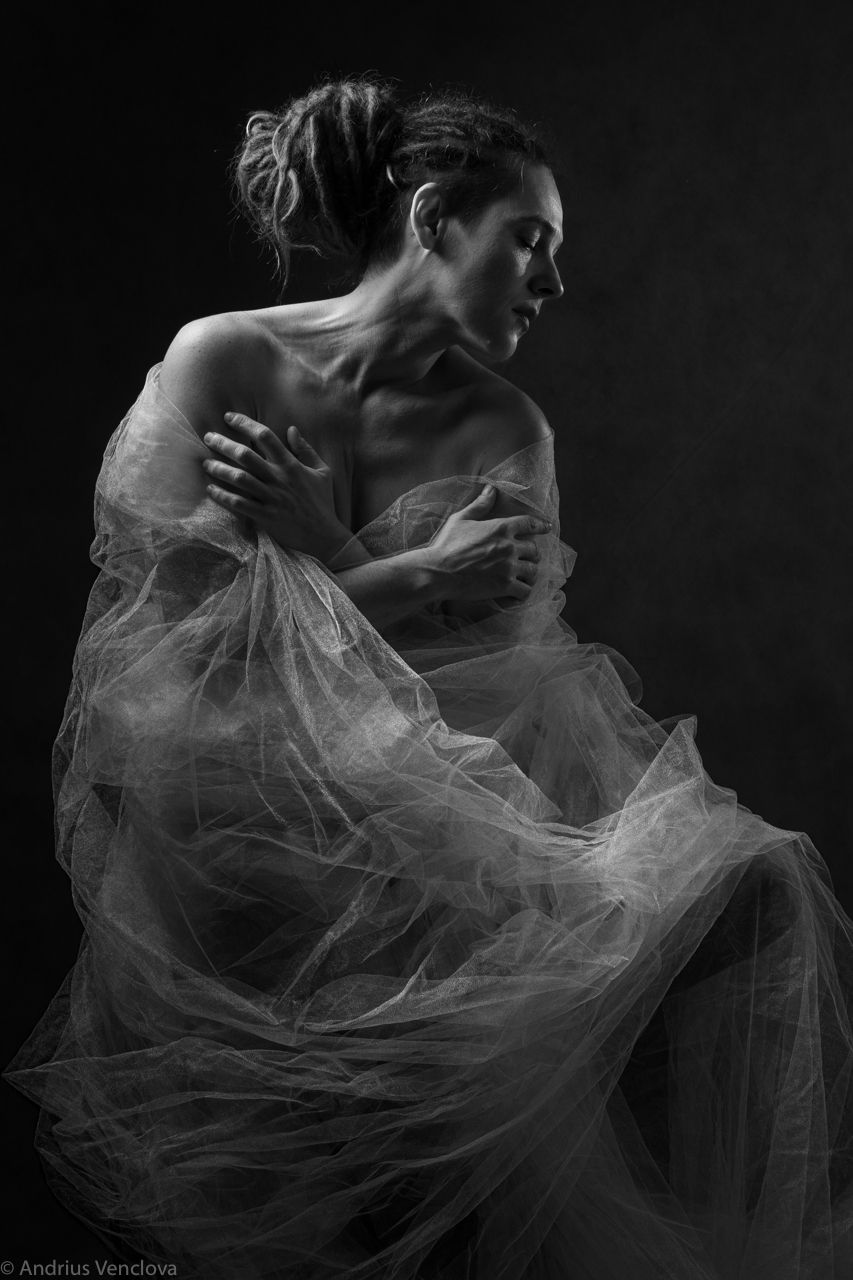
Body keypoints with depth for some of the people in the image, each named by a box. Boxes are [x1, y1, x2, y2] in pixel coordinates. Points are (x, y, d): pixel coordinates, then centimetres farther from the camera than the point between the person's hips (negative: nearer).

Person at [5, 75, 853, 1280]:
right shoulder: (222, 362, 0)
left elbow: (520, 671, -1)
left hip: (439, 786, 4)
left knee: (752, 883, -19)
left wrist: (327, 555, -12)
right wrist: (425, 574, -9)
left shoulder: (510, 431, 9)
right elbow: (182, 632, -8)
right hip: (244, 808, -3)